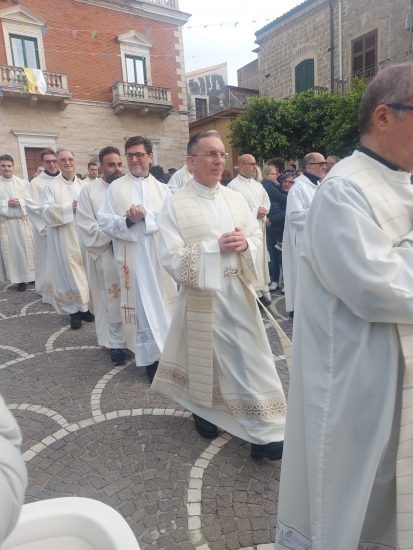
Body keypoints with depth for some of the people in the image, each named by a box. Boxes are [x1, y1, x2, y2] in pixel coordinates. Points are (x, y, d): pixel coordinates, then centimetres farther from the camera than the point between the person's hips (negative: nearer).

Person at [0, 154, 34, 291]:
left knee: (28, 249, 6)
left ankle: (31, 275, 19)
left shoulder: (23, 183, 6)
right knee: (12, 252, 2)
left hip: (23, 222, 1)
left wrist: (20, 202, -14)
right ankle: (19, 279, 10)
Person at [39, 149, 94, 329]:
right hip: (64, 238, -4)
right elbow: (44, 210, -11)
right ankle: (74, 310, 7)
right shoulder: (51, 186, -1)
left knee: (84, 270, 9)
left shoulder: (83, 185, 11)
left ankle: (83, 306, 20)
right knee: (69, 271, -1)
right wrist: (69, 207, -17)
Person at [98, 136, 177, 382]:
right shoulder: (116, 187, 4)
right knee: (141, 304, 1)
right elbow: (104, 221, -1)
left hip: (160, 256, 2)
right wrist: (128, 220, -18)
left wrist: (147, 215, -17)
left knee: (163, 302, 9)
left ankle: (167, 348, 27)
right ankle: (151, 355, 11)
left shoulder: (162, 189, 9)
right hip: (132, 257, -2)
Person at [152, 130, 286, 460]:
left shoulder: (236, 199, 6)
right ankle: (204, 410, 42)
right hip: (202, 294, -3)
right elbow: (171, 257, -13)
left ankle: (264, 431, 18)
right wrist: (216, 246, -19)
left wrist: (244, 243, -12)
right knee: (206, 356, 13)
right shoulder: (176, 204, -7)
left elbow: (258, 236, 12)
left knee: (250, 355, 5)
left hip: (239, 291, 4)